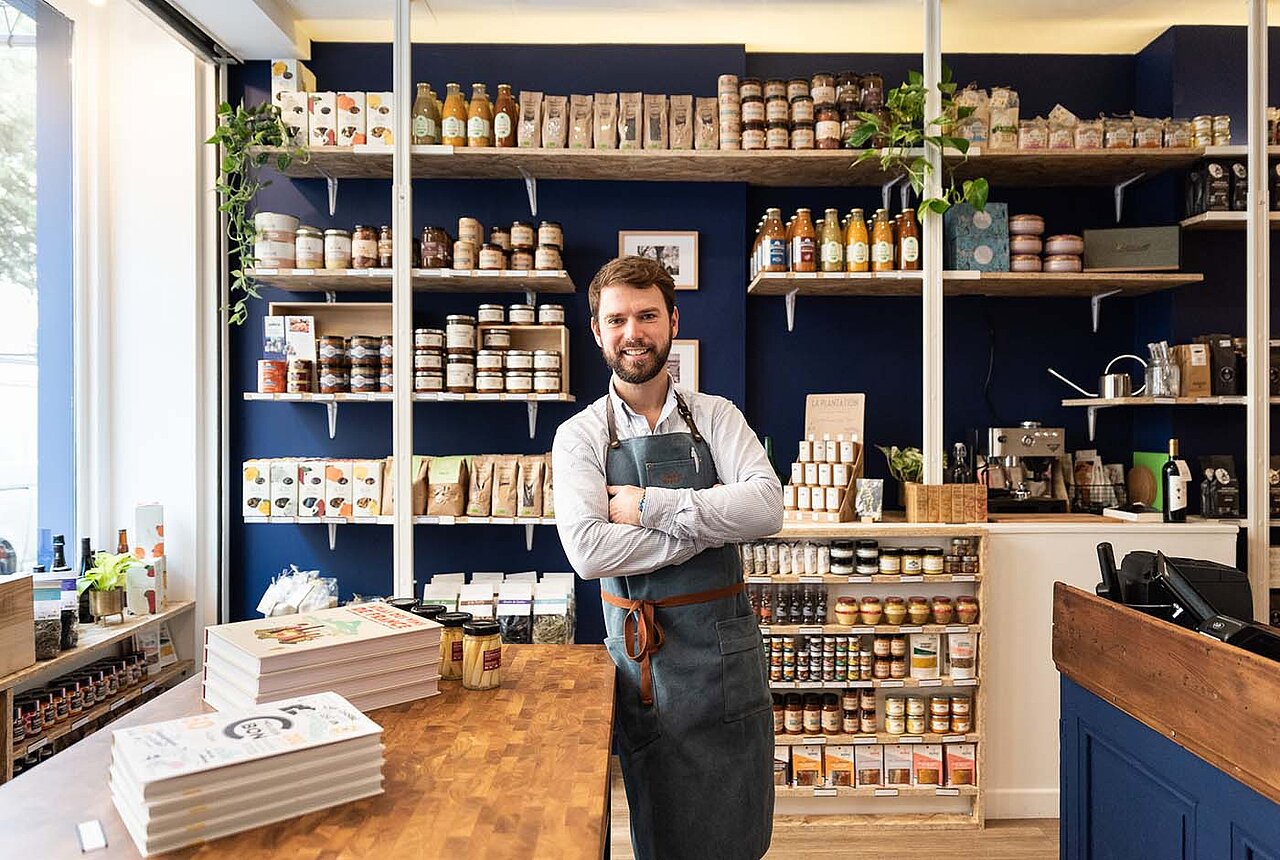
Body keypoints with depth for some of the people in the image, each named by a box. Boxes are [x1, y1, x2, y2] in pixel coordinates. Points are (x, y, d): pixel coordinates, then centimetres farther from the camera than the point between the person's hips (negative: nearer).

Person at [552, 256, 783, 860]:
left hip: (725, 648, 2)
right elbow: (588, 552, -17)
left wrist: (650, 506, -17)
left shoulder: (717, 417, 3)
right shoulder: (580, 435, -2)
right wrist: (709, 525, -15)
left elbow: (767, 507, -13)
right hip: (640, 650, -1)